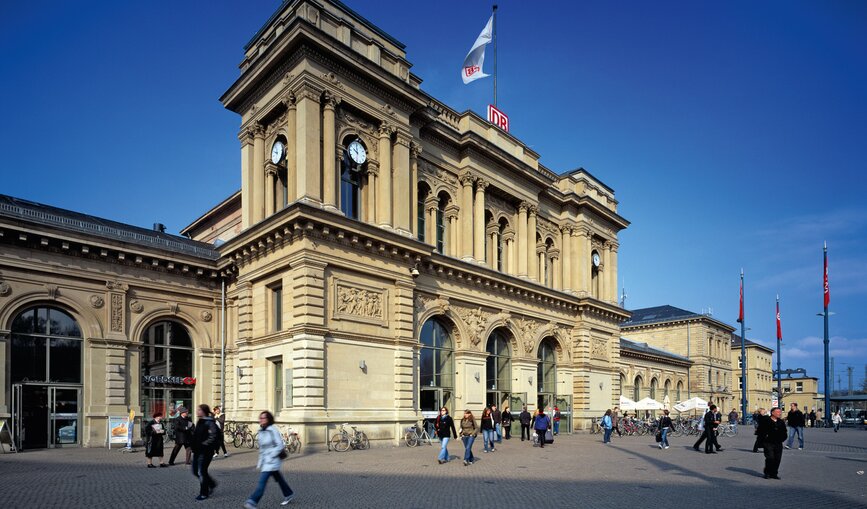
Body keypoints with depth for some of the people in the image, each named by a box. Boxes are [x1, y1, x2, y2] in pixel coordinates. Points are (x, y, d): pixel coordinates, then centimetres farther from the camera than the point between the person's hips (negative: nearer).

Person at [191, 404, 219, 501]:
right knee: (195, 471, 13)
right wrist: (194, 446, 12)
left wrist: (203, 444, -21)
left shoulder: (209, 423, -17)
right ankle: (211, 484, 31)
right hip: (197, 450, 9)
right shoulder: (199, 422, 11)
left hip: (205, 451, -9)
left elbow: (213, 437, -22)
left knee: (201, 472, -1)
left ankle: (204, 493, 14)